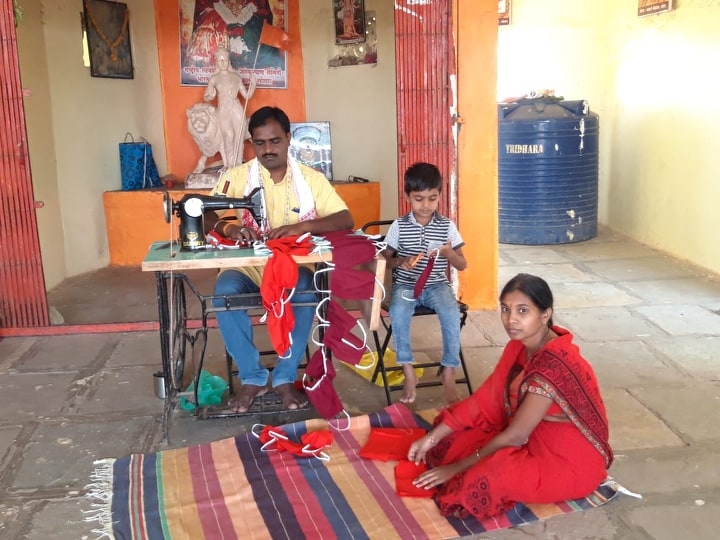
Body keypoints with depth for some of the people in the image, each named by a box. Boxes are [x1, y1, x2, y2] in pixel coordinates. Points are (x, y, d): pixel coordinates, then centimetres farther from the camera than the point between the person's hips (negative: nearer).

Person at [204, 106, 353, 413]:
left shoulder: (311, 179, 1)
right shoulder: (237, 177, 1)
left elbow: (346, 220, -7)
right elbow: (202, 214, -6)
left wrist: (300, 226, -25)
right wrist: (228, 228, -30)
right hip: (248, 269, 1)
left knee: (306, 292, -33)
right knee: (224, 291, -31)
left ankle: (285, 377, -15)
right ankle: (252, 377, -14)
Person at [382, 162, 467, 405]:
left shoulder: (447, 226, 0)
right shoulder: (399, 226, -1)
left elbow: (462, 265, 3)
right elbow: (385, 259, 6)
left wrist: (449, 253, -19)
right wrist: (401, 262, -16)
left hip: (437, 285, 1)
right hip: (406, 284, 0)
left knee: (452, 313, -30)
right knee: (398, 313, -32)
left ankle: (449, 372, -13)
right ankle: (409, 372, -17)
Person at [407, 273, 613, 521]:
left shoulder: (554, 366, -32)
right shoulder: (520, 344, -4)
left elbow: (514, 437, -26)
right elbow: (486, 399, 2)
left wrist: (458, 468, -17)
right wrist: (432, 437, -4)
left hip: (571, 462, -8)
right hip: (534, 438, 8)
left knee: (481, 481, -33)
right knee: (451, 440, 2)